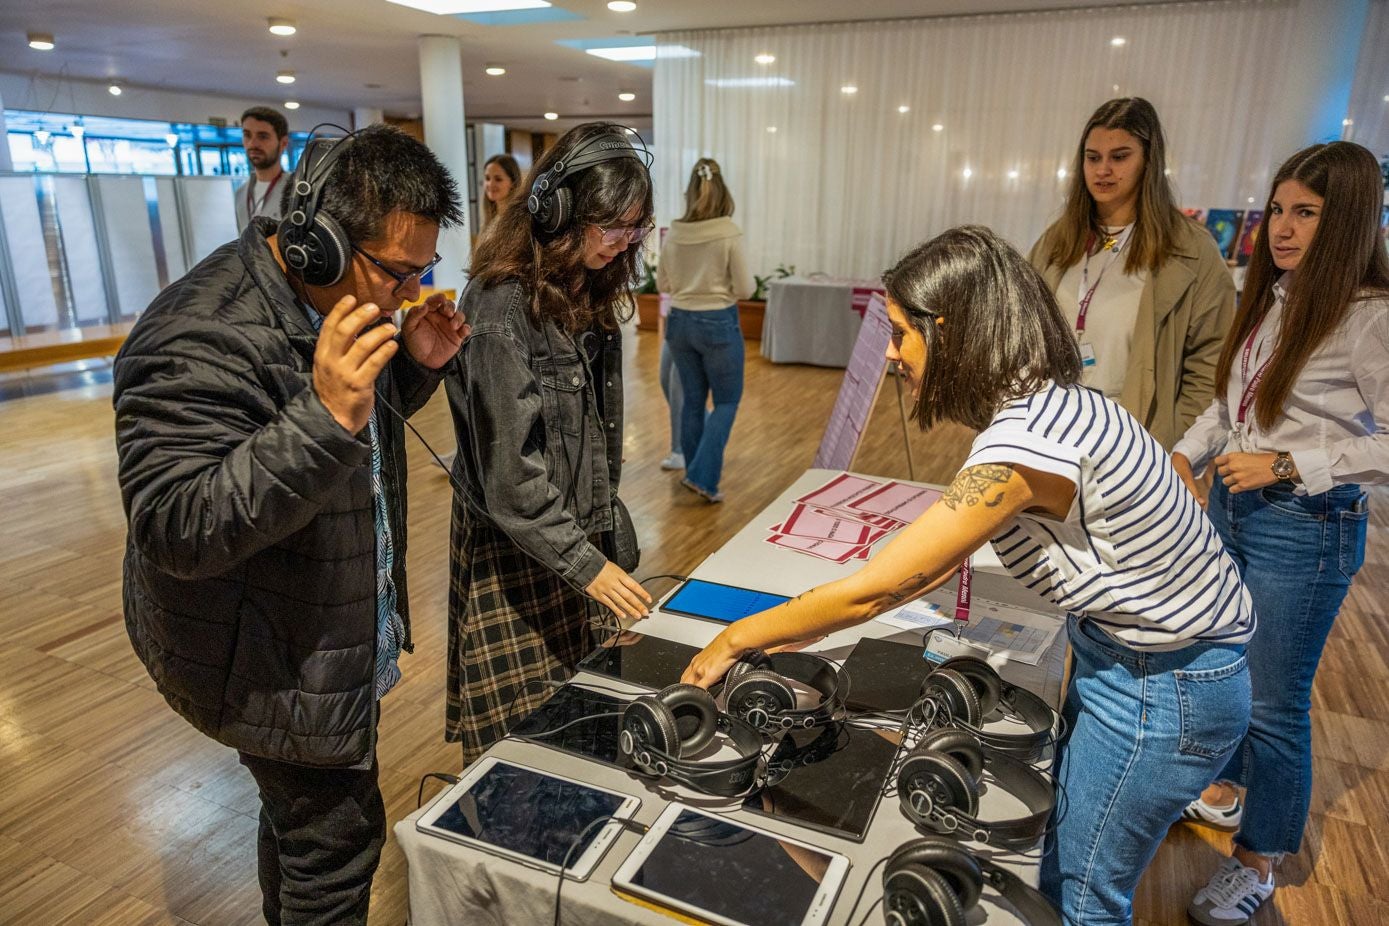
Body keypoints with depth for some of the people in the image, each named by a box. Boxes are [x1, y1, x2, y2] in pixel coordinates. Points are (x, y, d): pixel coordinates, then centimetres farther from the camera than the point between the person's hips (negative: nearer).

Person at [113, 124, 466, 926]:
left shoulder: (332, 300, 1)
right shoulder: (203, 341, -28)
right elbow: (175, 530, -31)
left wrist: (416, 367, -7)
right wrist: (325, 416, -42)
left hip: (333, 637, 9)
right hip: (270, 662, -9)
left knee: (300, 814, 27)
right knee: (336, 841, 5)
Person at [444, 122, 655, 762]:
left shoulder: (588, 294, 6)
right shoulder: (502, 308, -21)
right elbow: (510, 470, -22)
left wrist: (606, 522, 14)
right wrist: (585, 564, -21)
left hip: (582, 532, 8)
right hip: (512, 545, -7)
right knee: (521, 738, 5)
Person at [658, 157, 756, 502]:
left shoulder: (674, 233, 0)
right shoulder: (729, 233, -13)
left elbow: (662, 283, 9)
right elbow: (745, 288, -10)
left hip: (680, 322, 5)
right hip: (718, 323, -4)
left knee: (692, 400, 16)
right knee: (726, 401, 8)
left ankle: (696, 472, 27)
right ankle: (702, 476, -2)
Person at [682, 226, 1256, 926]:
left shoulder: (1026, 443, -33)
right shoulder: (1040, 403, -2)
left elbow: (872, 590, -28)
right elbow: (941, 562, 3)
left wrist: (737, 639, -13)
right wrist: (802, 628, 2)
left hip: (1165, 683, -8)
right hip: (1125, 647, 8)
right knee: (1064, 841, 23)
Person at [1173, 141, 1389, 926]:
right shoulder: (1275, 299, 5)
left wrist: (1287, 466, -21)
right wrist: (1186, 454, 1)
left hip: (1306, 530, -7)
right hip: (1232, 508, 7)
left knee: (1274, 702, 6)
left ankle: (1260, 860, 27)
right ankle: (1226, 788, 46)